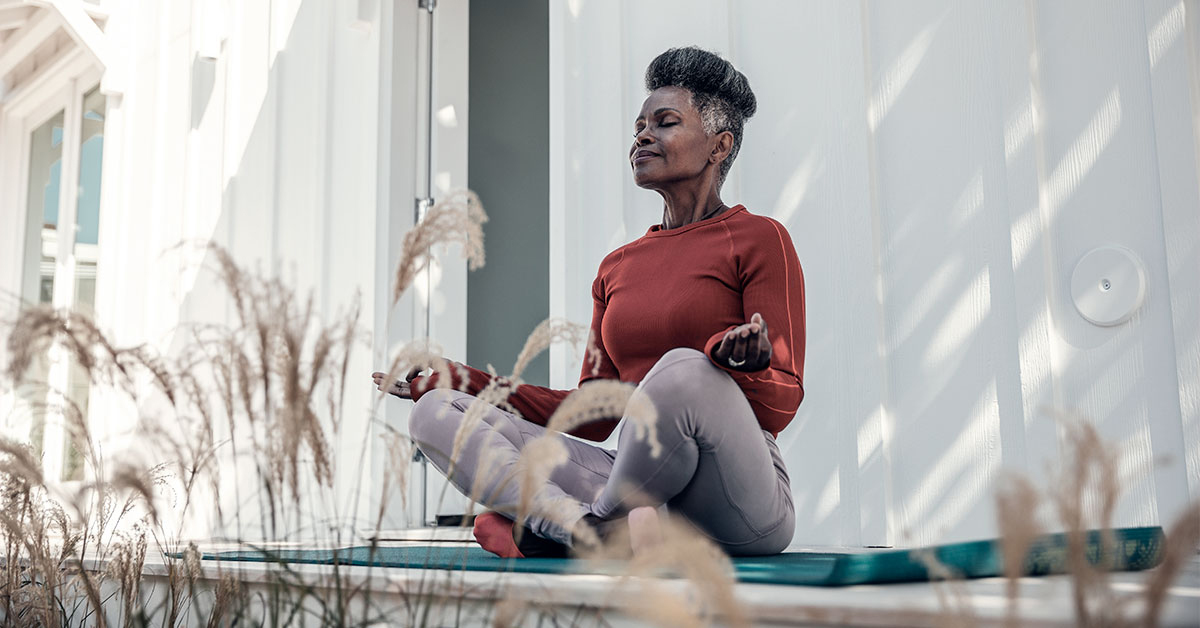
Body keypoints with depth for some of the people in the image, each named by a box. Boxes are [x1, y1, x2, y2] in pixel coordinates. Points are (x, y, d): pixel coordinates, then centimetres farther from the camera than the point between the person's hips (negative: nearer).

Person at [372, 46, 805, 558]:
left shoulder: (758, 239, 2)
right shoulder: (619, 267, 20)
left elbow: (784, 404, -4)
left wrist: (741, 364, -28)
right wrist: (459, 380, 14)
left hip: (743, 509, -5)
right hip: (638, 491, 6)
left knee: (684, 368, -38)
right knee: (434, 413, -6)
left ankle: (548, 526, -18)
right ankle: (593, 529, -30)